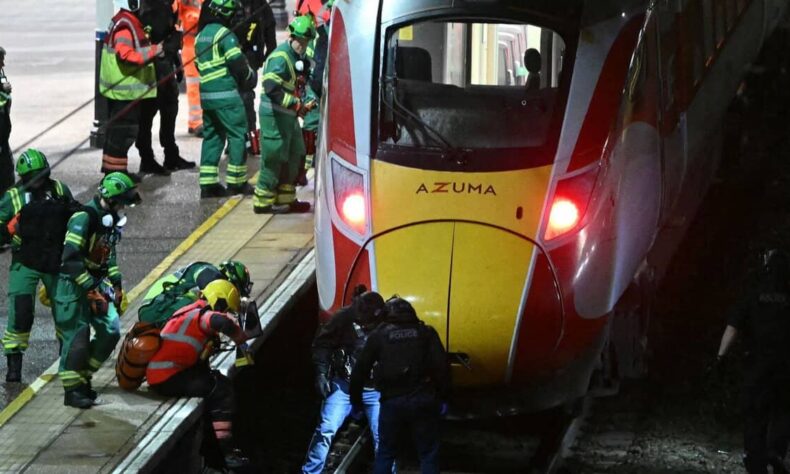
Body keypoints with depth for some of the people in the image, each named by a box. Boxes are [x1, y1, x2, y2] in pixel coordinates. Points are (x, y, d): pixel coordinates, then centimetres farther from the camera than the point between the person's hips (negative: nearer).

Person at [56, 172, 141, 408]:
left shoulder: (111, 219, 9)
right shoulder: (84, 219, -20)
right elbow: (71, 260, -24)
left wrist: (115, 282, 16)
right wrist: (90, 289, -24)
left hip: (97, 283, 9)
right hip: (74, 285, -9)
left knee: (110, 332, 4)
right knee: (77, 337, -10)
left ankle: (83, 377, 18)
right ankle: (72, 390, -4)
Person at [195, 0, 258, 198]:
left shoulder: (201, 36, 15)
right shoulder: (225, 34, -12)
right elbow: (237, 63, -14)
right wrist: (249, 77, 4)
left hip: (206, 93, 8)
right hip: (226, 95, -8)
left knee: (212, 137, 12)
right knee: (237, 135, 0)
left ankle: (207, 184, 10)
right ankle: (236, 182, 0)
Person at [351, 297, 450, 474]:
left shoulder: (378, 335, 9)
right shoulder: (426, 332, 8)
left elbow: (360, 370, 9)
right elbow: (442, 366, -1)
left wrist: (356, 401, 19)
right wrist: (442, 397, 6)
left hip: (392, 402, 1)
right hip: (423, 400, -1)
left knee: (385, 453, 14)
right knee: (428, 454, 5)